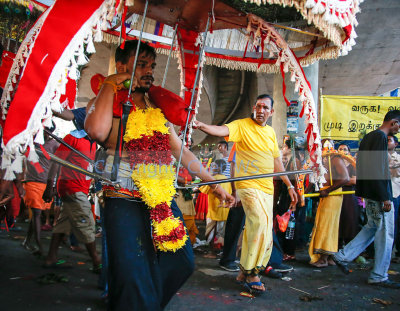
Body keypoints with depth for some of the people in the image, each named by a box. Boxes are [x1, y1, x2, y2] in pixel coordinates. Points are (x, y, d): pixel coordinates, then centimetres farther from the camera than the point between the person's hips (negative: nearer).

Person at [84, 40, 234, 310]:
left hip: (162, 199, 6)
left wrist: (215, 185, 13)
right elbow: (97, 131, -26)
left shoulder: (158, 109, 16)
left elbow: (181, 151, 16)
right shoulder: (104, 104, 0)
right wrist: (110, 84, -13)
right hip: (124, 200, -5)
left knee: (182, 263, 6)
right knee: (133, 280, -9)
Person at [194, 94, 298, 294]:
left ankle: (245, 271, 23)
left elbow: (277, 161, 20)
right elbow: (223, 131, -25)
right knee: (260, 222, -22)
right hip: (248, 185, -7)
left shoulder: (271, 132, 14)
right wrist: (202, 126, -45)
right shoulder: (242, 125, -5)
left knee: (262, 233, 8)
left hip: (267, 188, 7)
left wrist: (289, 185, 21)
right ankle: (251, 273, -8)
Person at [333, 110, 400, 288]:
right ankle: (379, 277, 10)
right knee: (385, 234, 0)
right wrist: (385, 198, -20)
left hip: (369, 194, 10)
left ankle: (343, 256, 18)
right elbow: (379, 170, -22)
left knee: (372, 227, 18)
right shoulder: (380, 137, -15)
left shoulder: (368, 137, 15)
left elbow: (361, 165, 19)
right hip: (379, 195, -10)